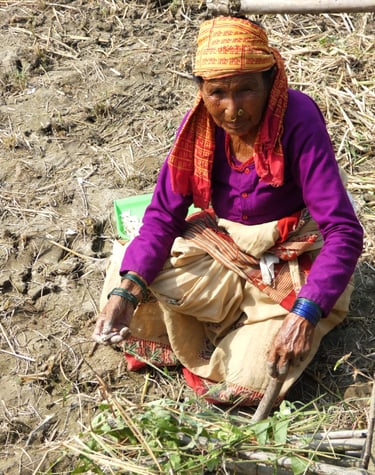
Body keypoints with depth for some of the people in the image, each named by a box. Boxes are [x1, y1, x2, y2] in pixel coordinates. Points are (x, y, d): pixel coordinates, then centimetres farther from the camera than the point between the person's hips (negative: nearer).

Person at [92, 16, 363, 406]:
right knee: (126, 295, -13)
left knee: (248, 382, -19)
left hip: (289, 266, -4)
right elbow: (164, 214, -9)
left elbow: (343, 231, -28)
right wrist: (125, 290, -25)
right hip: (220, 250, 4)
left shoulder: (298, 122, -26)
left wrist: (305, 315, -40)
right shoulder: (199, 124, -12)